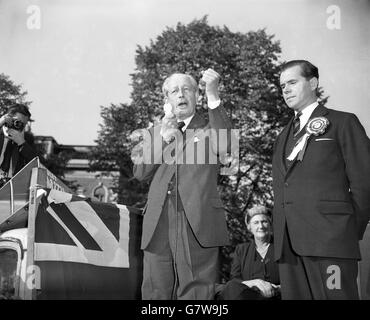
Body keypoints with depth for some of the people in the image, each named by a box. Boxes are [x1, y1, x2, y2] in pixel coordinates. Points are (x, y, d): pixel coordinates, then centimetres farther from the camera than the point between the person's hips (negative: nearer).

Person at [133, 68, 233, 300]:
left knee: (196, 294, -4)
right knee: (155, 293, 3)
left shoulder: (209, 128, 11)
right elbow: (140, 173, 10)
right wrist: (164, 139, -2)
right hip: (158, 227, 3)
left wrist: (213, 95, -19)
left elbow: (223, 147, -13)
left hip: (199, 226, -3)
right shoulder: (156, 132, 21)